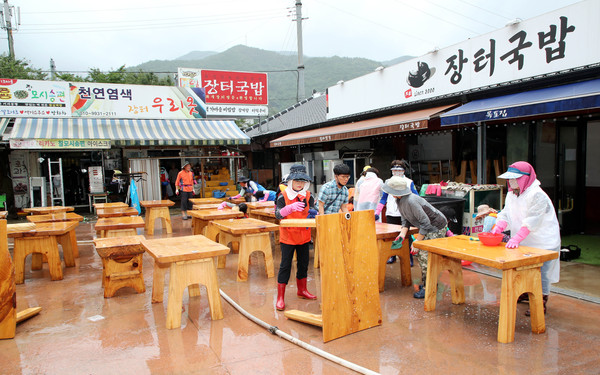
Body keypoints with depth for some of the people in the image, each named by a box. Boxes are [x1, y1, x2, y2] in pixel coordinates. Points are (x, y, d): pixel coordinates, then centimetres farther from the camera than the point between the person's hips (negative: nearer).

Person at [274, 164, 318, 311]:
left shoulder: (308, 196, 2)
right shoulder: (283, 196, -10)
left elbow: (312, 209, -2)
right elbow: (278, 214, -20)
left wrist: (312, 212, -27)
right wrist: (291, 207, -37)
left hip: (304, 236, 5)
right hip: (288, 237, -4)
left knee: (303, 264, 16)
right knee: (285, 266, -2)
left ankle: (302, 290, 36)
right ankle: (280, 297, 6)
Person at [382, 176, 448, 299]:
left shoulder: (411, 201, -32)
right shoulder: (399, 201, -2)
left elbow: (425, 223, -28)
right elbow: (406, 220, 6)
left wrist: (417, 241, -22)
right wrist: (402, 235, -9)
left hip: (437, 227, -9)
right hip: (427, 228, 10)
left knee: (425, 255, -11)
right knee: (419, 253, 11)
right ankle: (427, 282, 25)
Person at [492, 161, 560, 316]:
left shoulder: (537, 196, -22)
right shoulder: (511, 194, 4)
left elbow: (531, 222, -28)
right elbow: (506, 214, 3)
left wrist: (516, 239, -34)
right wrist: (498, 227, -14)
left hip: (543, 242, -8)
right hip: (523, 242, 8)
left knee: (540, 273, -2)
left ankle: (541, 304, 10)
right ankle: (527, 293, 41)